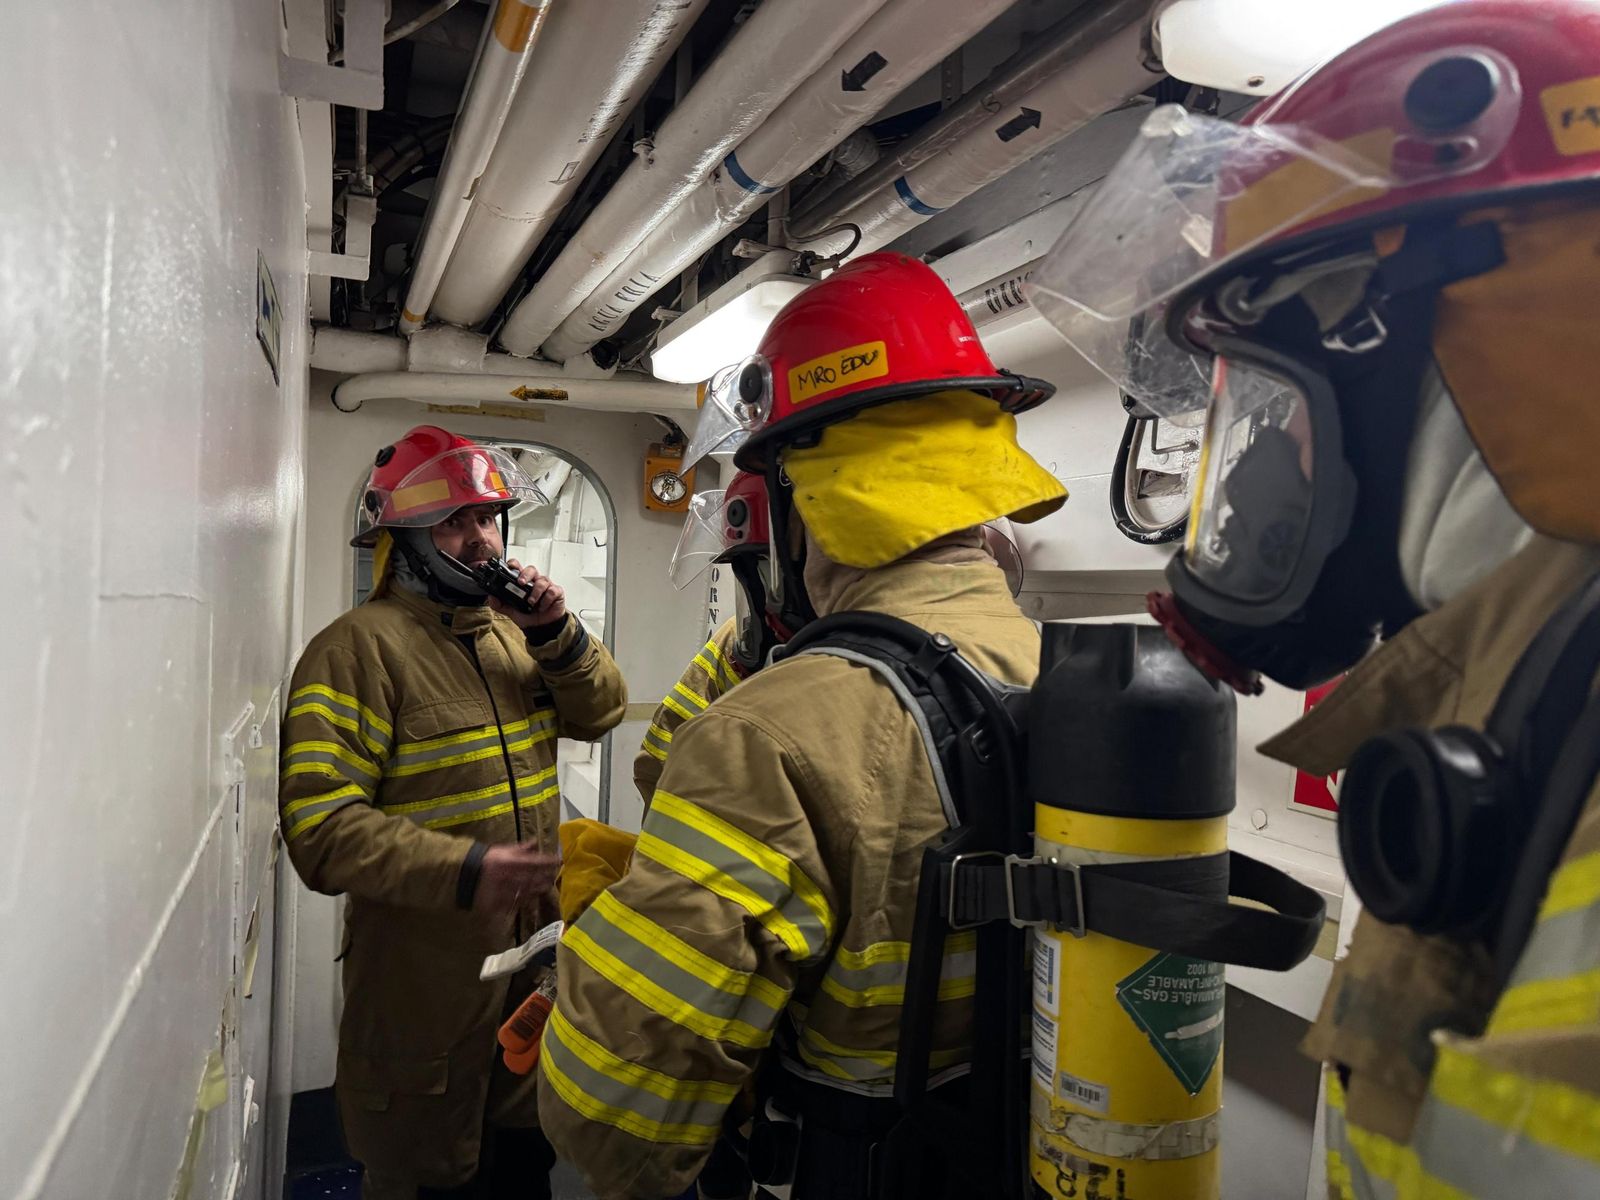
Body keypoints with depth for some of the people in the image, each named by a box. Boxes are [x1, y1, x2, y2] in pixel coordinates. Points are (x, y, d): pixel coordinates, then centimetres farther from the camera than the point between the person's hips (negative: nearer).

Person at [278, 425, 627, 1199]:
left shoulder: (512, 632, 7)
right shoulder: (360, 648, -18)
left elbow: (601, 712, 7)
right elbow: (320, 829, -24)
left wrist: (556, 634, -10)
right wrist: (464, 869, -33)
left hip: (534, 955, 7)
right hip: (425, 981, -7)